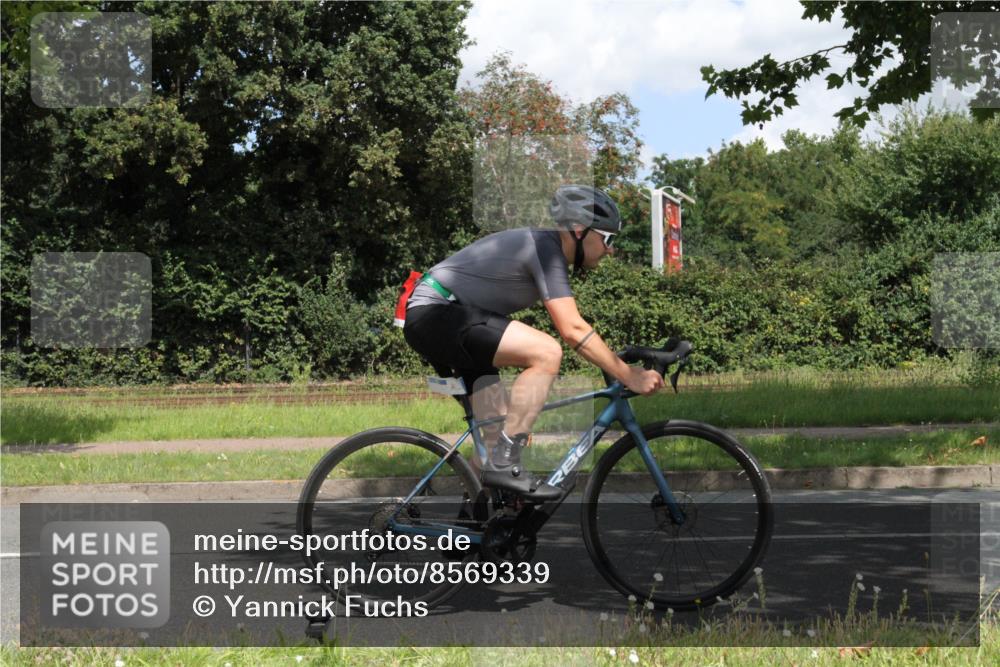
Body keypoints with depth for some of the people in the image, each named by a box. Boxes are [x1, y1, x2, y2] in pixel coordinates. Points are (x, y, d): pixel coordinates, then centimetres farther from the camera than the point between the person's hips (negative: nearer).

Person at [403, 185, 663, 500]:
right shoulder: (546, 249, -15)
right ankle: (504, 463, -20)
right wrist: (629, 376, -20)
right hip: (435, 312, -11)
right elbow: (573, 330, -23)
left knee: (499, 428, 11)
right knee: (546, 352, -24)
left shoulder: (543, 246, 16)